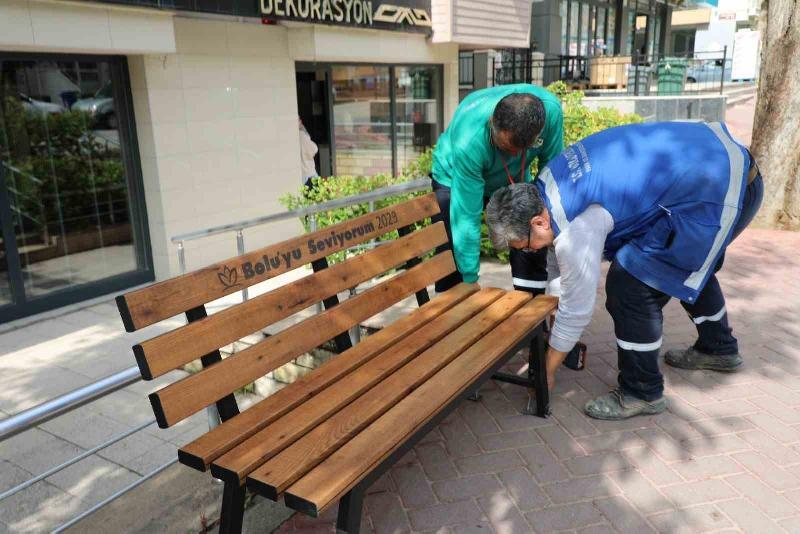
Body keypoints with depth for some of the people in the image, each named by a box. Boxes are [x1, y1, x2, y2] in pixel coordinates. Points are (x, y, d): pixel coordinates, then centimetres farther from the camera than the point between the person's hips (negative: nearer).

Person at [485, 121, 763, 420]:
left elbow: (576, 309, -14)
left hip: (719, 194, -10)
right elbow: (558, 242, 20)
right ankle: (720, 349, 53)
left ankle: (642, 393, 8)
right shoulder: (547, 184, 1)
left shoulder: (577, 229, -25)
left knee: (631, 285, -10)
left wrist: (546, 373, 0)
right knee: (691, 264, 31)